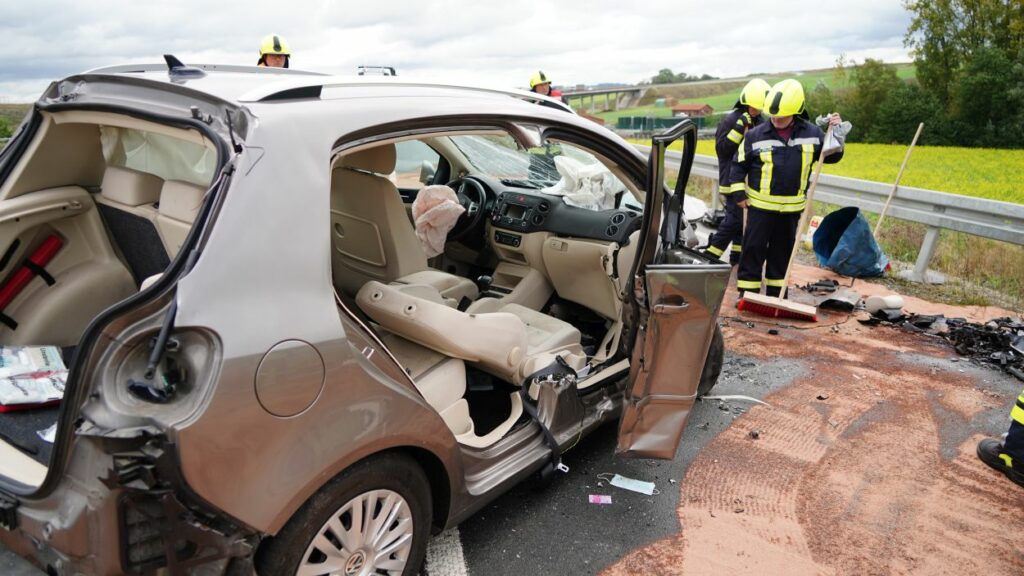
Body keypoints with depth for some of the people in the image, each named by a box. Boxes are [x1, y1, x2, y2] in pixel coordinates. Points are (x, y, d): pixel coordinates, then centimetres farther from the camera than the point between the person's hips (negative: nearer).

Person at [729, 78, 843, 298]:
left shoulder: (812, 133, 0)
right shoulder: (755, 135, -7)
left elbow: (831, 156, 12)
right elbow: (739, 165, 1)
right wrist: (739, 194, -5)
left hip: (792, 207, 3)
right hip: (760, 205, -2)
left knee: (783, 251, 13)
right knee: (753, 249, 0)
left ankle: (776, 293, 25)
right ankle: (747, 292, 9)